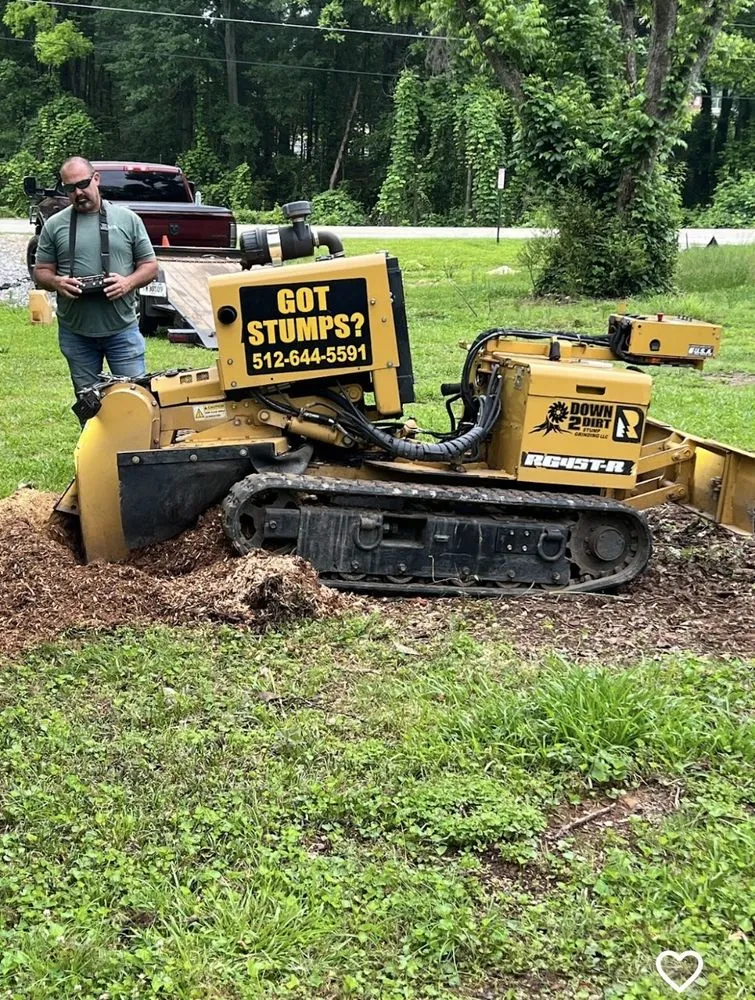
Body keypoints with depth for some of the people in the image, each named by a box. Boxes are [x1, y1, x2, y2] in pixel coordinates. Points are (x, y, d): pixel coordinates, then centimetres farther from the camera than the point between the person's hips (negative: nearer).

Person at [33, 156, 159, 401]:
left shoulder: (128, 219, 3)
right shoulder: (54, 225, 5)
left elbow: (150, 266, 5)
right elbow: (41, 271, 9)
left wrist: (129, 282, -15)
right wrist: (56, 282, -14)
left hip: (122, 329, -1)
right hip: (76, 333, 2)